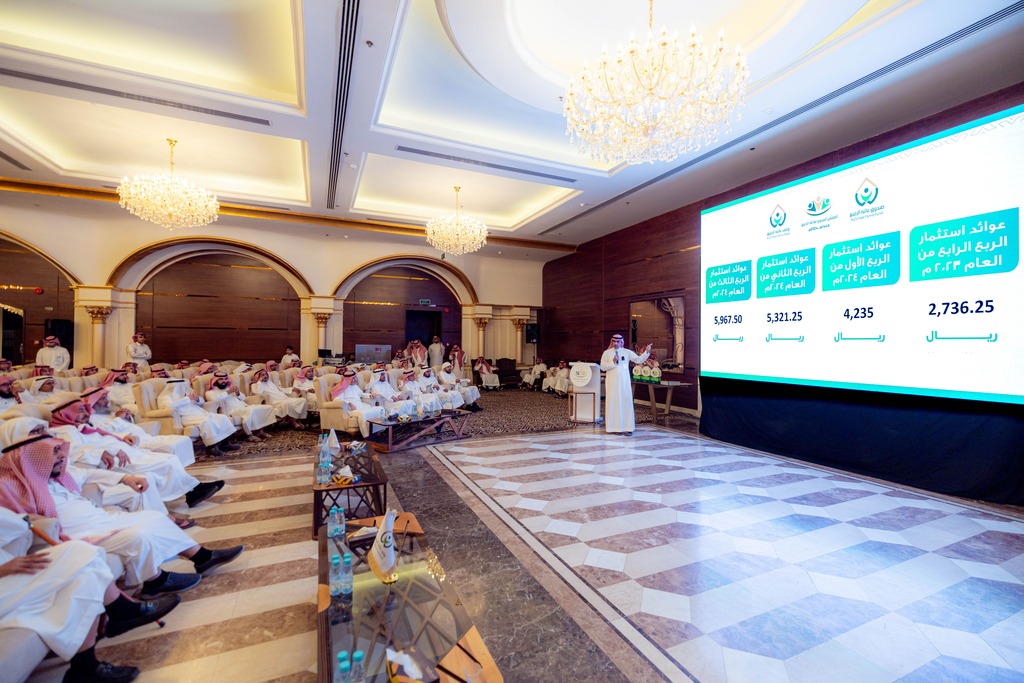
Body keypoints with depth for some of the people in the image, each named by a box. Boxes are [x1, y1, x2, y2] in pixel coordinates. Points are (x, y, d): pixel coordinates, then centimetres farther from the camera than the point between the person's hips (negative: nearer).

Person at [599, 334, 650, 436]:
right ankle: (615, 427, 6)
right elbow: (602, 367, -5)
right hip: (612, 382, -1)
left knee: (626, 403, 1)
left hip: (624, 381, 1)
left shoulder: (627, 352, 5)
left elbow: (639, 360, 0)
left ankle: (627, 428, 5)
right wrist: (613, 362, -15)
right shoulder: (607, 353, 1)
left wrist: (647, 352, -12)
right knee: (613, 403, 0)